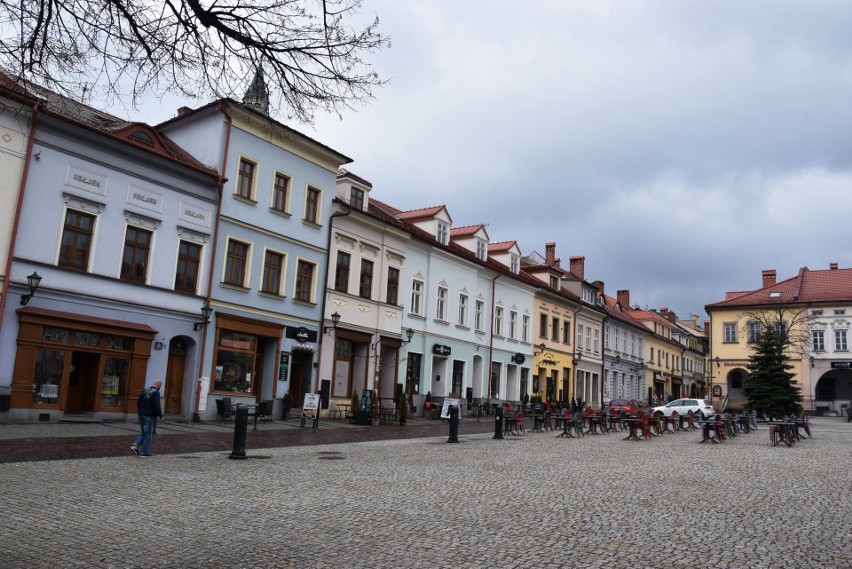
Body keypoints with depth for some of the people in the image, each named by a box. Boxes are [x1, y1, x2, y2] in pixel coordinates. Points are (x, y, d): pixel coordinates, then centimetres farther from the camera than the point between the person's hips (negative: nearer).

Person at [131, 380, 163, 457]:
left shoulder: (145, 391, 8)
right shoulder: (156, 393, -14)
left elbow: (138, 402, 13)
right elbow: (156, 406, -20)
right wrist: (160, 415, -8)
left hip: (141, 415, 7)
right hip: (149, 416, -7)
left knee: (143, 432, 20)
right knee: (148, 434, 3)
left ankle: (135, 445, 3)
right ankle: (144, 452, 6)